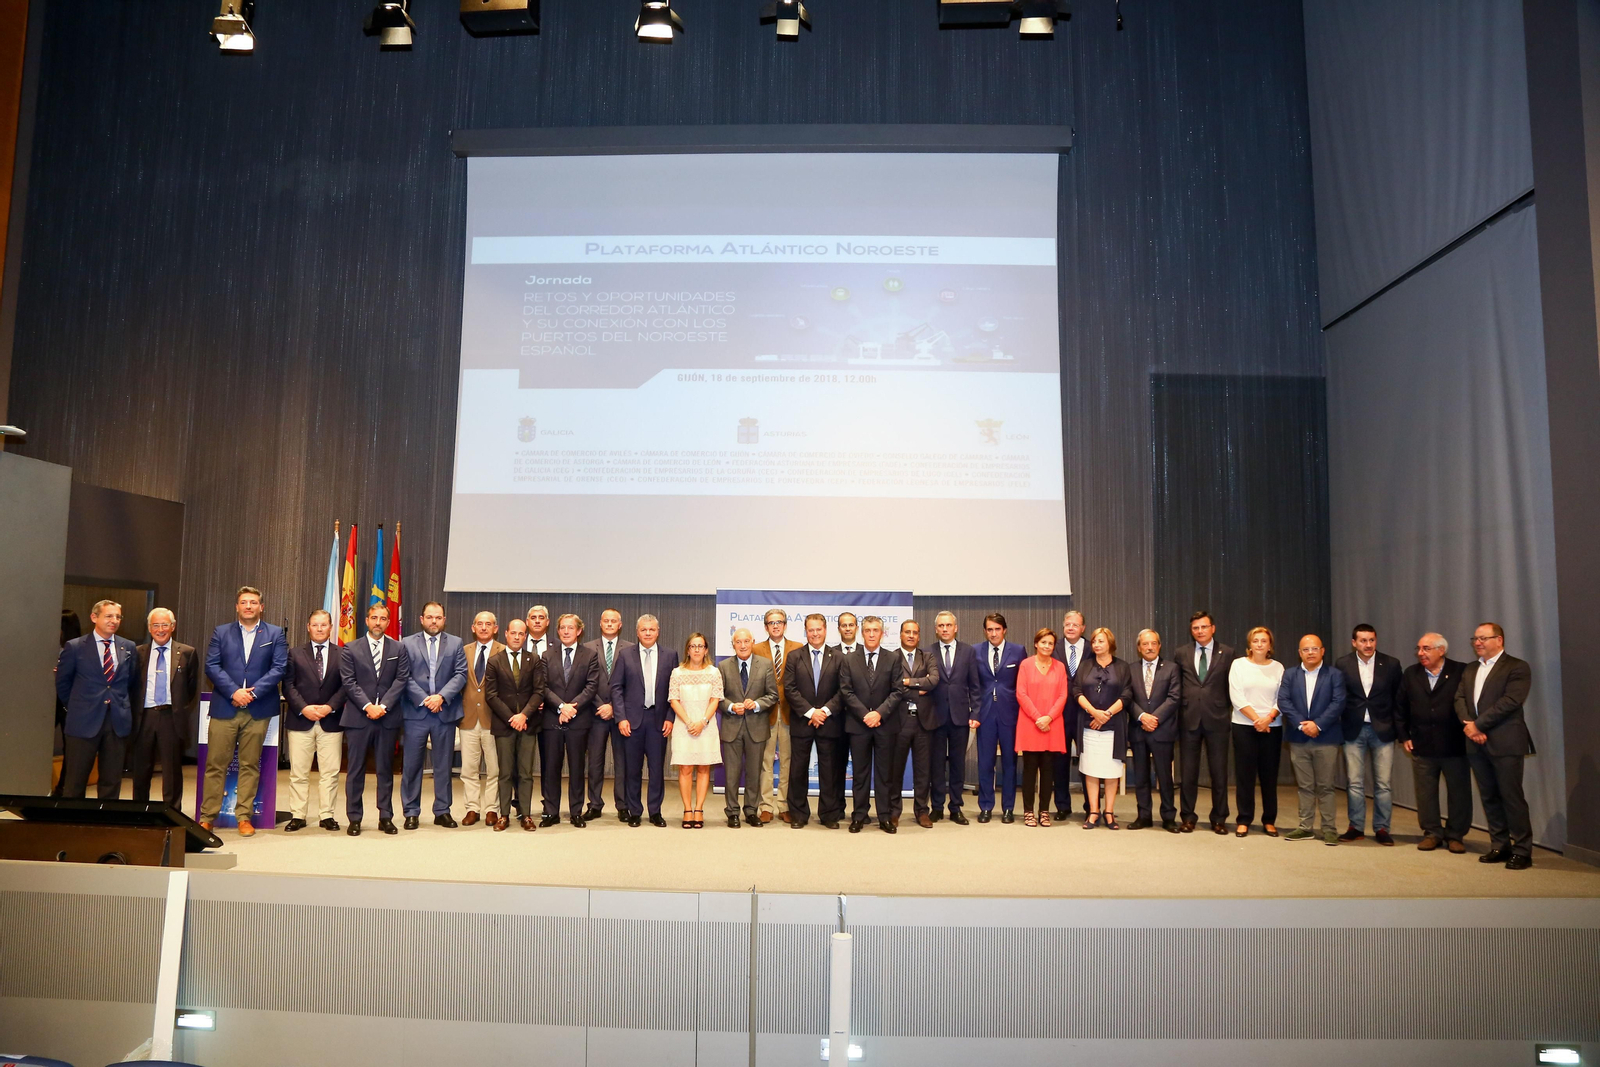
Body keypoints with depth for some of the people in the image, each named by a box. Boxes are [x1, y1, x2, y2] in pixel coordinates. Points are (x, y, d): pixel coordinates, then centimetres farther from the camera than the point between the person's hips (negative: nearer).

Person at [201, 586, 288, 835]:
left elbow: (279, 667, -1)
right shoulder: (221, 632, 10)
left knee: (250, 765, 4)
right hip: (224, 708, 0)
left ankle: (244, 817, 11)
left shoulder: (275, 634, 8)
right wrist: (234, 692, -12)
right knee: (215, 764, 1)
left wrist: (253, 692, -11)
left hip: (258, 710, 0)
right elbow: (212, 666, 1)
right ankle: (207, 817, 9)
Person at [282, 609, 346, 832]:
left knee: (330, 772, 2)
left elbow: (346, 686, 1)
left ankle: (326, 815, 9)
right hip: (300, 721, 0)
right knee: (298, 773, 3)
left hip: (331, 721, 0)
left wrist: (330, 707, -12)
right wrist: (303, 708, -11)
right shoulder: (295, 654, 9)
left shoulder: (342, 654, 7)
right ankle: (298, 816, 11)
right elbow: (288, 685, 2)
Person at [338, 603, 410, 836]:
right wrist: (367, 706, -14)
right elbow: (349, 682, -3)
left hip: (388, 718, 1)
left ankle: (385, 817, 13)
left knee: (386, 769, 7)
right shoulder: (351, 650, 4)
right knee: (355, 770, 3)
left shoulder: (399, 649, 7)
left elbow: (401, 680, 0)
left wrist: (383, 706, -12)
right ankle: (354, 818, 10)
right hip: (358, 718, -1)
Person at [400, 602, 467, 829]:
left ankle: (442, 811, 15)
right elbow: (405, 677, -3)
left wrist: (442, 696, -13)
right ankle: (411, 812, 12)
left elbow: (461, 674, 0)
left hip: (445, 711, 1)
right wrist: (424, 699, -13)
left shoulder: (456, 643, 8)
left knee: (444, 765, 7)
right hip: (416, 712, -1)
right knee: (412, 765, 3)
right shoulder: (407, 644, 4)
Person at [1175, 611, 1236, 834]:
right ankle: (1188, 817, 17)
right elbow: (1175, 686, 10)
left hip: (1217, 719, -1)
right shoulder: (1181, 654, 7)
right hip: (1189, 718, 1)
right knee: (1188, 772, 6)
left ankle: (1219, 819, 16)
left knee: (1219, 772, 4)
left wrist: (1229, 713, 0)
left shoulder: (1227, 653, 3)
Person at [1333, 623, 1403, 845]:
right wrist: (1339, 727, 1)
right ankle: (1356, 827, 14)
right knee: (1354, 783, 4)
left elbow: (1399, 698, 5)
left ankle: (1381, 828, 14)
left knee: (1382, 784, 3)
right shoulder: (1342, 664, -1)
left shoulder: (1391, 664, -1)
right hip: (1353, 729, 0)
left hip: (1382, 729, 0)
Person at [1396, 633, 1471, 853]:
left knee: (1459, 792, 6)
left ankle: (1455, 835, 20)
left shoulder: (1461, 672, -6)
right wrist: (1403, 736, 6)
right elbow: (1400, 708, 10)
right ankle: (1432, 833, 20)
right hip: (1422, 746, 3)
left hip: (1455, 746, -3)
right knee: (1425, 793, 8)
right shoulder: (1410, 674, 6)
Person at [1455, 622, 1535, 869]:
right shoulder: (1470, 669, 17)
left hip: (1505, 742, -6)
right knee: (1489, 797, 10)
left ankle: (1522, 851, 4)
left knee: (1511, 797, -4)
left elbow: (1510, 701, -15)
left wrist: (1478, 724, -15)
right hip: (1476, 743, 6)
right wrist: (1468, 725, -9)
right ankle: (1500, 846, 17)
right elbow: (1460, 698, 9)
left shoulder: (1517, 667, -4)